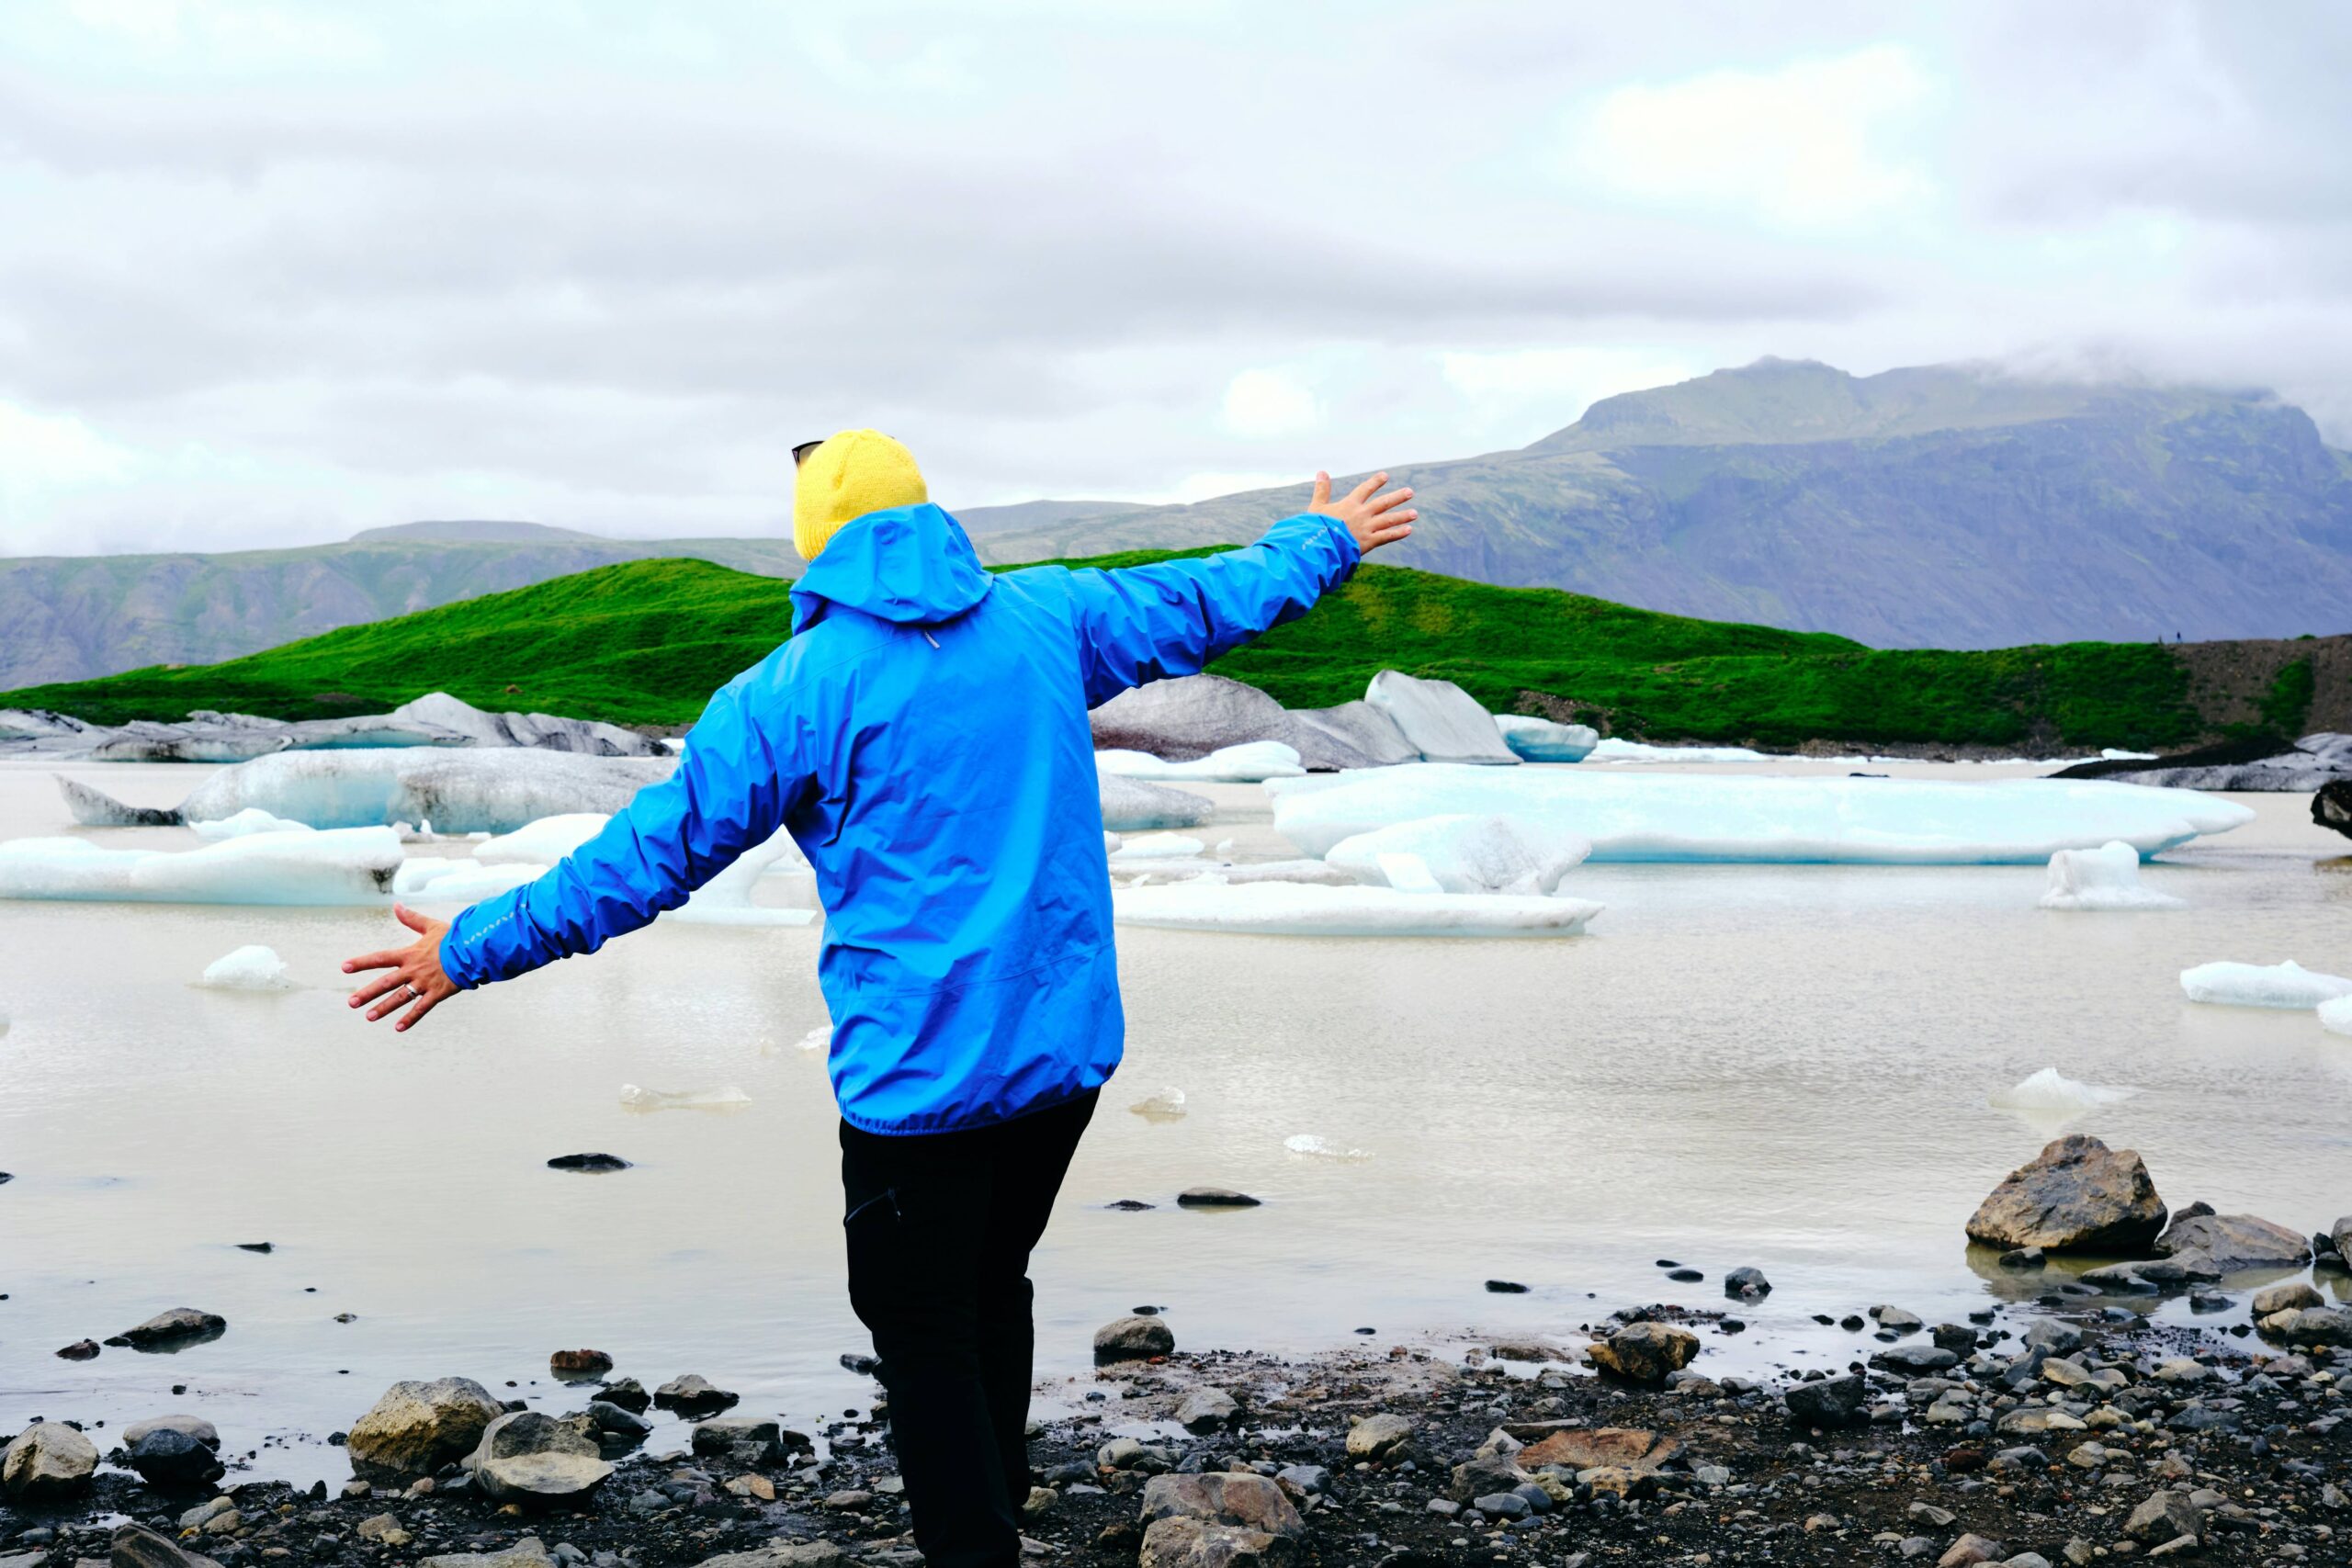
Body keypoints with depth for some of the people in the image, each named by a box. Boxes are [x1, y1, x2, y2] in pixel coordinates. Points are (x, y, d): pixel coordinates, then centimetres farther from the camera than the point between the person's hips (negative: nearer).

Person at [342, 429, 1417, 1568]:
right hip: (1069, 1046, 6)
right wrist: (1325, 540, 39)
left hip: (920, 1075, -6)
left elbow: (647, 855, -6)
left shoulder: (791, 691, -9)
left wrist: (470, 951, 3)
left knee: (922, 1328, 6)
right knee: (993, 1285, 23)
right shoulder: (1046, 616, 4)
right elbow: (1204, 601, 19)